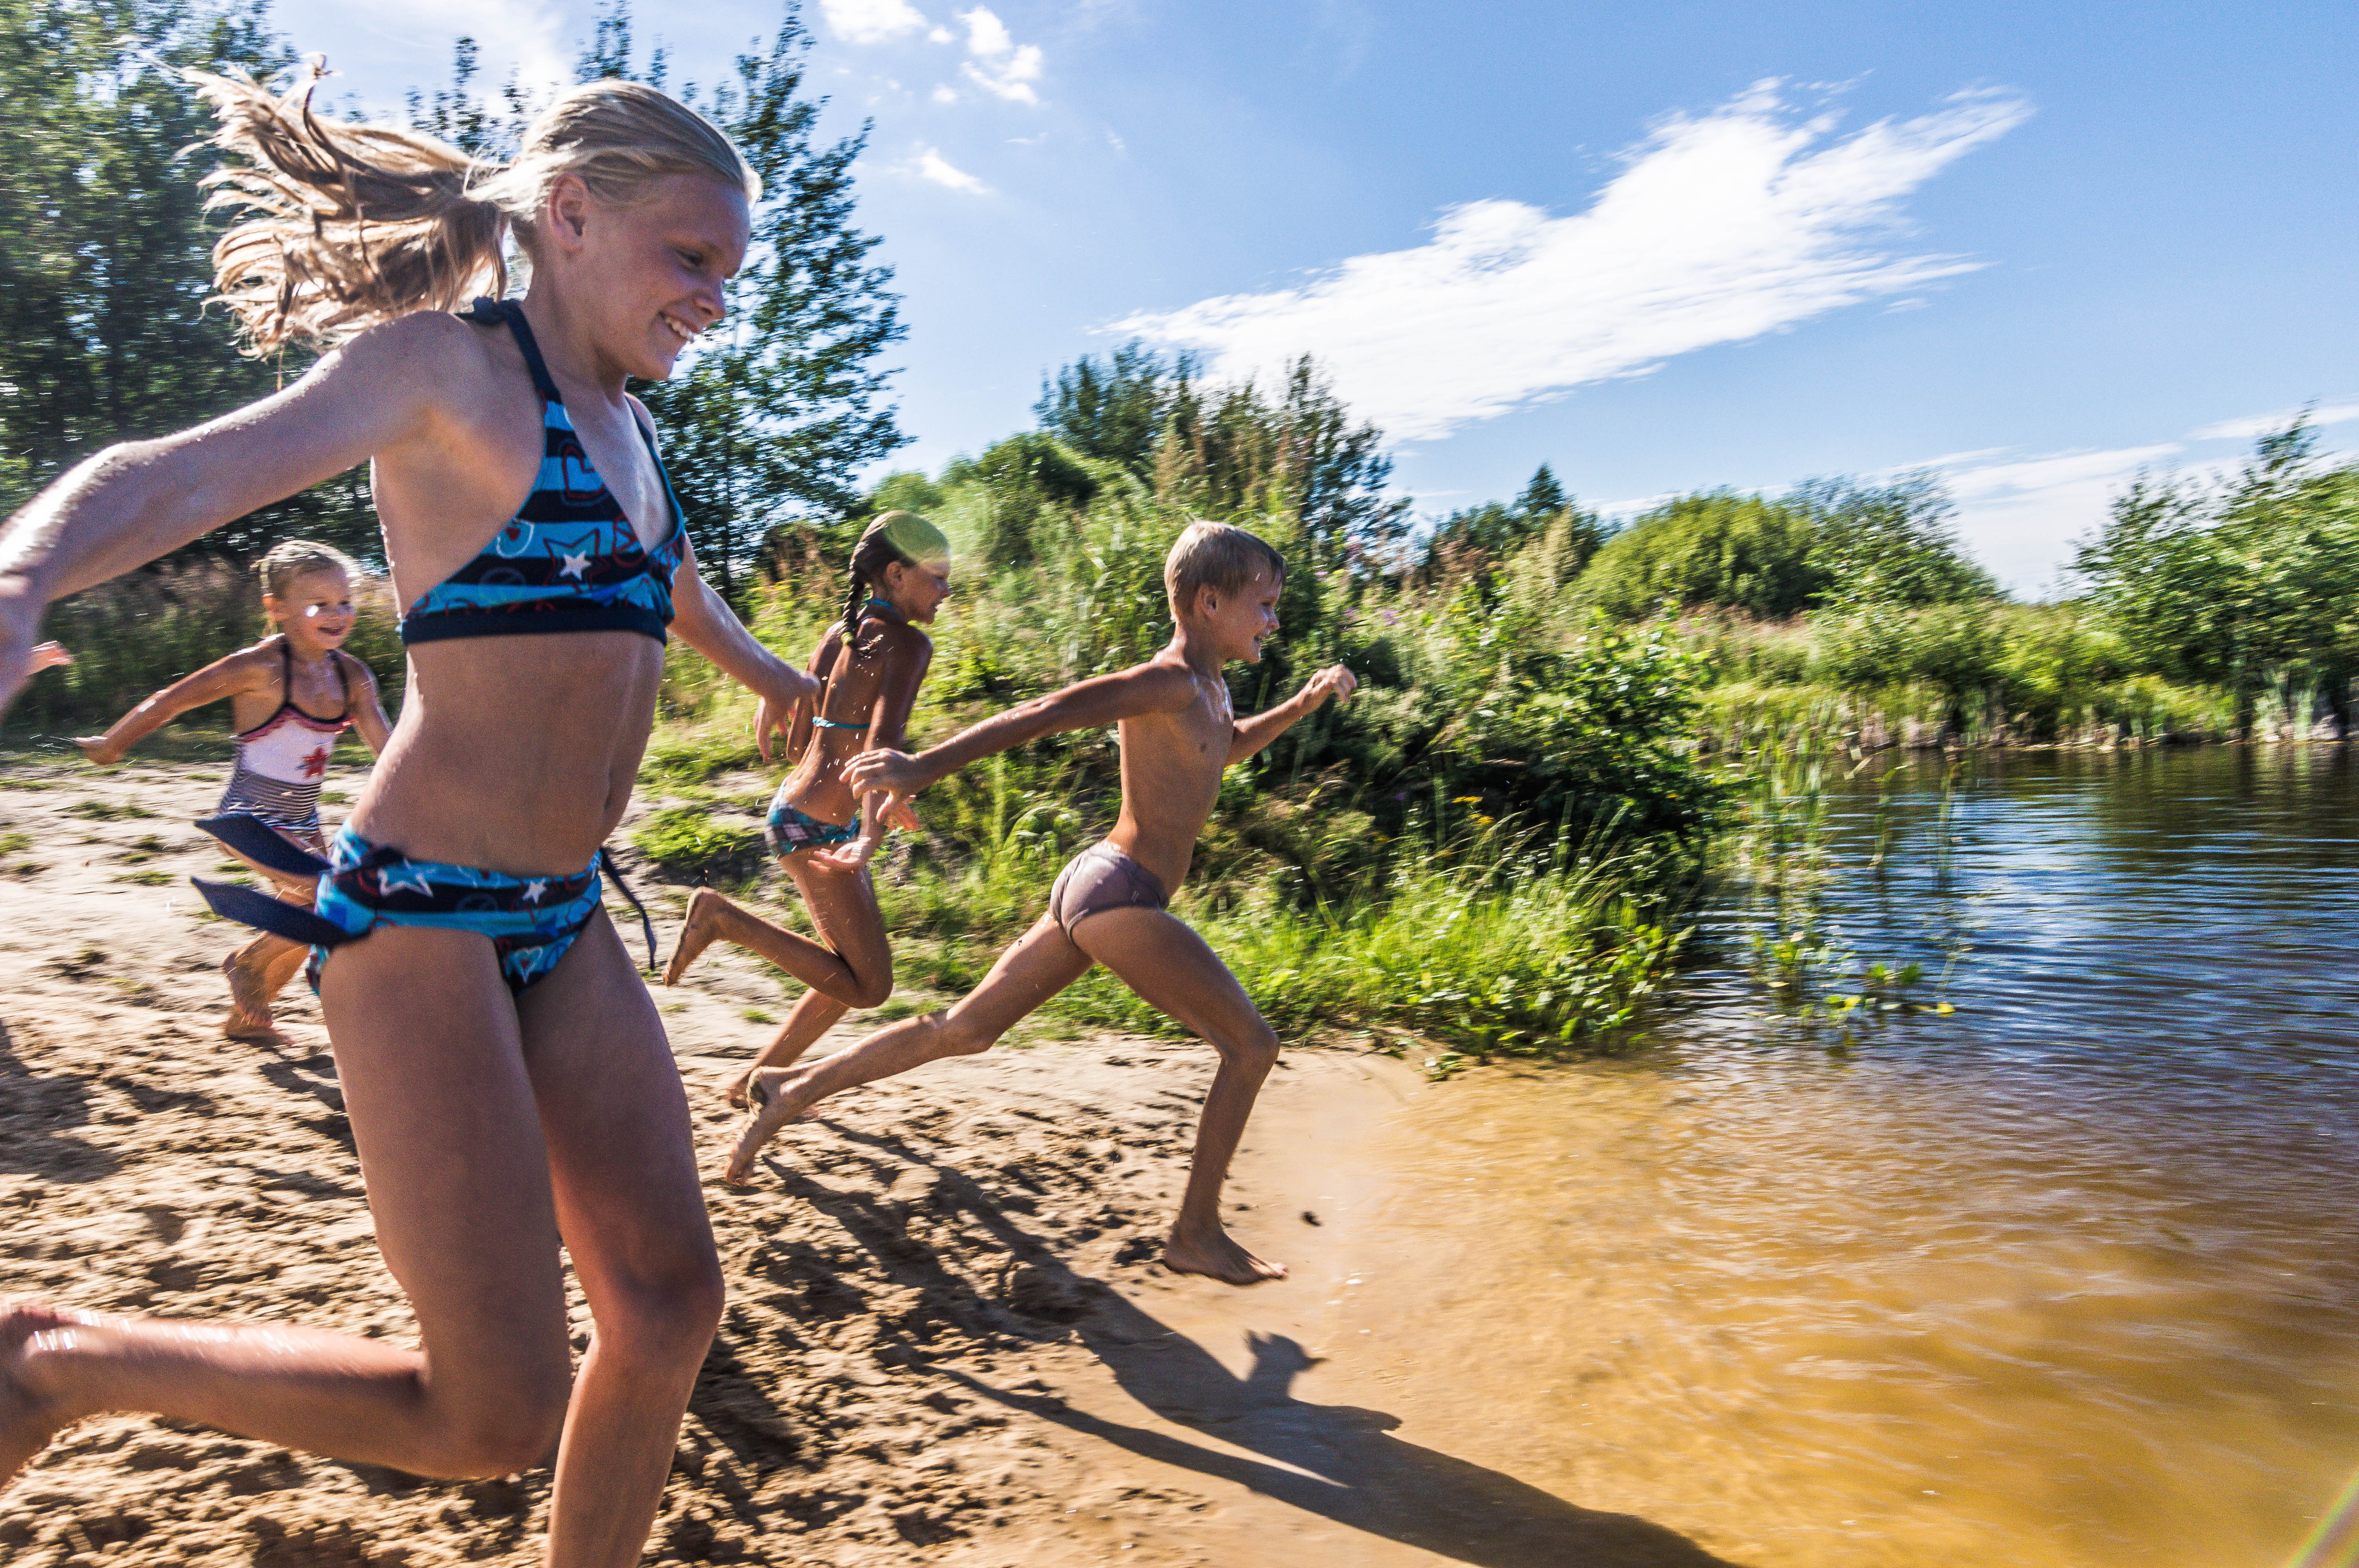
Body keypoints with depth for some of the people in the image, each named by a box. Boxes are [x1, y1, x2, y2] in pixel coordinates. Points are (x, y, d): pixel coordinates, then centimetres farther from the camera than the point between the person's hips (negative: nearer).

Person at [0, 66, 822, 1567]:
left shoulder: (625, 419, 14)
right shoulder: (446, 369, -9)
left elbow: (682, 591, 34)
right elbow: (193, 471, -25)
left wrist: (777, 677, 51)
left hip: (566, 925, 8)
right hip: (422, 919, -8)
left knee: (669, 1300, 7)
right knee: (500, 1410, -6)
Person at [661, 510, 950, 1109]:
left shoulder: (838, 634, 11)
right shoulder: (907, 644, -13)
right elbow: (883, 740, -28)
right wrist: (871, 839, -37)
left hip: (795, 809, 9)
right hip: (815, 828, -9)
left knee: (856, 970, 18)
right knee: (869, 986, -2)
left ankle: (760, 1078, 25)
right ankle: (722, 916, -3)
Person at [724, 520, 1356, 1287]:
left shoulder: (1208, 690, 17)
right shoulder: (1168, 681, -13)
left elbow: (1229, 746, 40)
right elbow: (1043, 714, -23)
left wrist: (1303, 702, 28)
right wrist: (925, 769, -30)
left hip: (1090, 887, 10)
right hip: (1122, 896, -10)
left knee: (964, 1029, 14)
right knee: (1251, 1045, -1)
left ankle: (793, 1089, 20)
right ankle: (1197, 1235, 7)